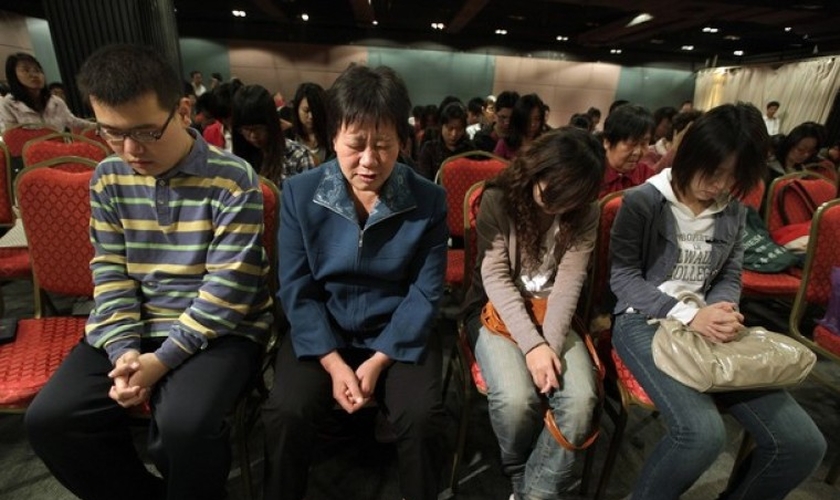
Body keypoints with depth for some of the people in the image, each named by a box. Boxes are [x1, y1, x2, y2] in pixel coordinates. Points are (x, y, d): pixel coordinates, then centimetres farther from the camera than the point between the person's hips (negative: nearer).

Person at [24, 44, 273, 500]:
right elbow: (110, 271, 5)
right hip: (134, 326, 6)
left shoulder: (232, 180, -15)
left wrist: (162, 360, -19)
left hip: (222, 330, -5)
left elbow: (227, 286, -18)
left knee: (184, 424, -28)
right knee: (48, 418, -8)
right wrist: (124, 350, -10)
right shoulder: (108, 179, 4)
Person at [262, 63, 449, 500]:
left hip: (397, 334, 0)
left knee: (422, 415, -20)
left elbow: (426, 292, -7)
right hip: (322, 331, 1)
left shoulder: (429, 200, -8)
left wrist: (379, 361, -14)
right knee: (285, 412, -20)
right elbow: (296, 290, -6)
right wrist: (334, 363, -15)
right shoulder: (299, 194, -7)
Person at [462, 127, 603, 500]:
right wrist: (533, 344, -24)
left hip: (552, 314, 3)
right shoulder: (498, 199, -12)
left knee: (581, 399, -22)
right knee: (515, 398, -26)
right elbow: (495, 278, -16)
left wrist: (551, 343, -22)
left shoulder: (585, 214, -2)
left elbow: (569, 282, -8)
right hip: (497, 310, -2)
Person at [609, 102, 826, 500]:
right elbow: (623, 277, -10)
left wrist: (721, 312, -10)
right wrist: (687, 316, -20)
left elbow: (729, 278, 14)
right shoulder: (642, 201, -8)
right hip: (643, 322, -6)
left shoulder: (734, 211, 11)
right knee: (702, 431, -28)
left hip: (704, 323, 6)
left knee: (803, 442, -8)